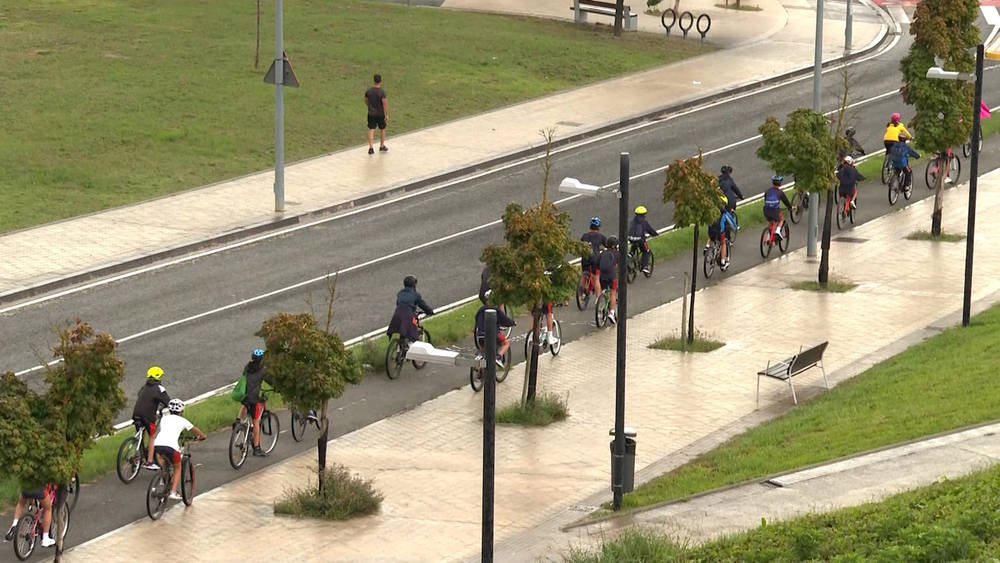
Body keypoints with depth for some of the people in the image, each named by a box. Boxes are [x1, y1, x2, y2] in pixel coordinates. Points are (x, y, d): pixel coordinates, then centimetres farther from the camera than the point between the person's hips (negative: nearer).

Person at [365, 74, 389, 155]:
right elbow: (385, 104, -19)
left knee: (371, 130, 3)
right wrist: (387, 115, -13)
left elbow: (366, 102, 12)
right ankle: (382, 146, 29)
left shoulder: (368, 91, -2)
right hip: (380, 114, -3)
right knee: (382, 129, 17)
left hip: (371, 114, 3)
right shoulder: (382, 92, -17)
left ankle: (371, 148, -7)